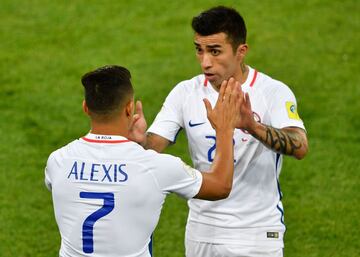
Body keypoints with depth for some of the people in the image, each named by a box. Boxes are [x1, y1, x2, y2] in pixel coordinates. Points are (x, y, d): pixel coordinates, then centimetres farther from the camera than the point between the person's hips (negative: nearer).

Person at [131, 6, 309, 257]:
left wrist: (253, 127, -47)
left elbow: (299, 147, -30)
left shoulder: (273, 92, -14)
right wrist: (140, 139, -34)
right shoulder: (186, 93, -4)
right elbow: (153, 145, -10)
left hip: (258, 234, -3)